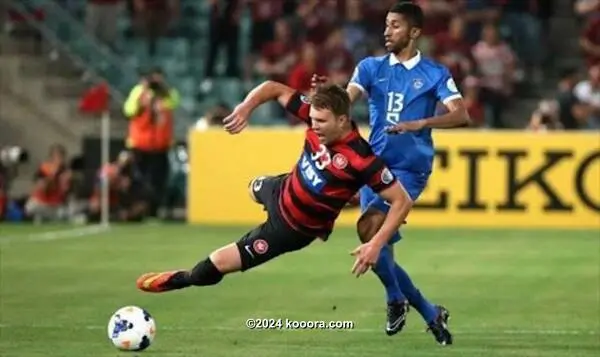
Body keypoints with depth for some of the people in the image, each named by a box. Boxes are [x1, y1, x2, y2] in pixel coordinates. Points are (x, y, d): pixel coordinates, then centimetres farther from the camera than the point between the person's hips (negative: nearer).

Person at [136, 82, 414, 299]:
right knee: (254, 188, 44)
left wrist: (377, 244, -40)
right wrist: (246, 107, -30)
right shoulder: (319, 118, -22)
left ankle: (180, 280, 26)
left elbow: (402, 201, -32)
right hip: (282, 190, 7)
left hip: (292, 229, -7)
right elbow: (275, 89, -12)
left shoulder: (360, 160, -39)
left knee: (219, 263, -6)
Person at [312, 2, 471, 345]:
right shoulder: (371, 67, 8)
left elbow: (462, 115, -12)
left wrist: (420, 124, -26)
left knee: (369, 227, -26)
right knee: (379, 247, 3)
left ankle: (397, 298, -7)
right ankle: (431, 313, 18)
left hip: (410, 169, -5)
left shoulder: (435, 73, -1)